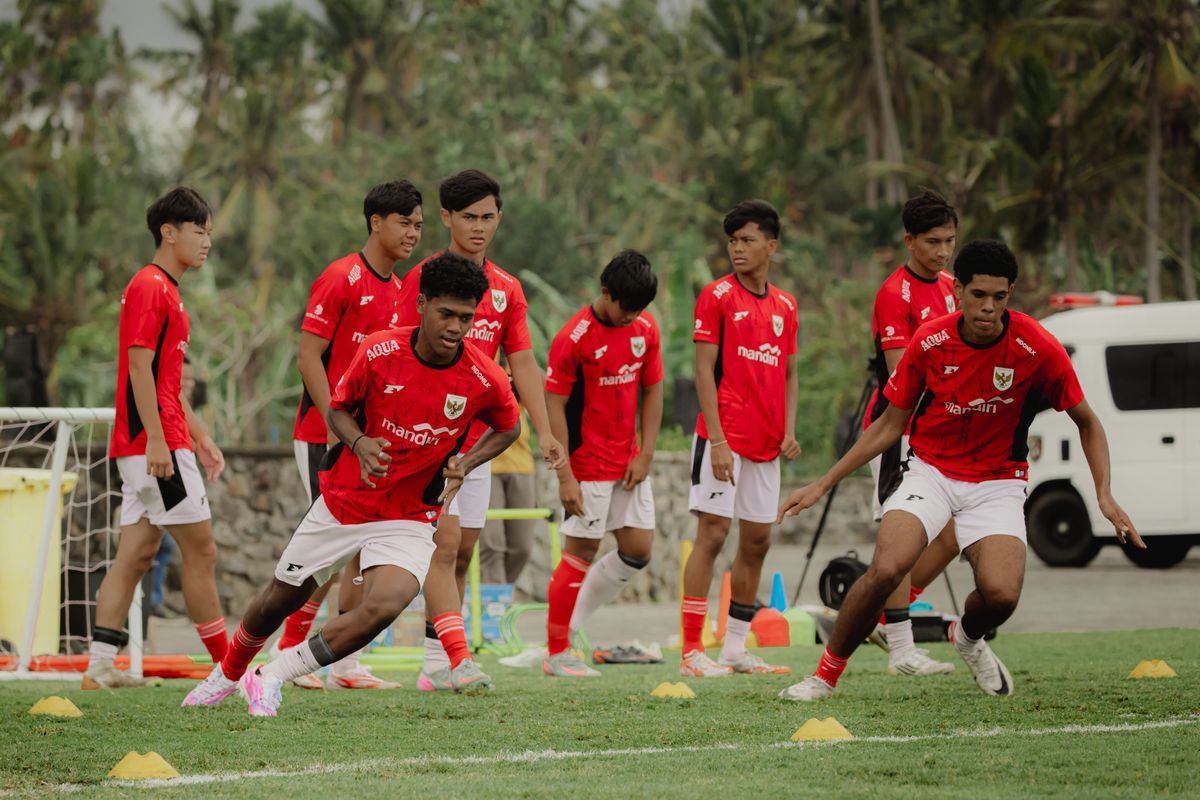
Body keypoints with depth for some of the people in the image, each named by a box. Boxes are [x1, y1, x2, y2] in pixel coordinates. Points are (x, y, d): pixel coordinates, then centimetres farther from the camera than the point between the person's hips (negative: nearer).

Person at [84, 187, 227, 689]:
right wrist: (157, 440, -22)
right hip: (155, 444, -10)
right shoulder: (151, 287, -11)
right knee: (201, 549, -5)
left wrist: (200, 437, 25)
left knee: (136, 554, 6)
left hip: (155, 444, 10)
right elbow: (140, 368, -17)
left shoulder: (166, 291, 21)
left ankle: (100, 665, 3)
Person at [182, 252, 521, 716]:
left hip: (409, 518, -1)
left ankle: (272, 678, -11)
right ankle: (228, 674, 47)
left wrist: (463, 464, -10)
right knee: (277, 602, 14)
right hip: (342, 503, 1)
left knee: (383, 607, -28)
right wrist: (359, 443, -19)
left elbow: (507, 429, 8)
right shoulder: (379, 351, -14)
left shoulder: (485, 379, -14)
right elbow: (338, 408, 2)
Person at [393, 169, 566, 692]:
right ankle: (454, 660, -22)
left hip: (476, 440, 6)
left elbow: (522, 361, 9)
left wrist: (544, 431, -2)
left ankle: (435, 664, 14)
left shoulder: (506, 289, 11)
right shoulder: (424, 277, -6)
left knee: (463, 553, 7)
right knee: (445, 544, -15)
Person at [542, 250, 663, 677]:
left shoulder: (645, 327, 3)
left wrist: (645, 455, 2)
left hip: (629, 463, 7)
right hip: (588, 464, -6)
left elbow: (652, 390, 11)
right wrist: (565, 478, -16)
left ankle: (569, 622, 18)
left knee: (638, 552, 4)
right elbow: (554, 406, -14)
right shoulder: (574, 338, -16)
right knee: (580, 553, -4)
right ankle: (557, 653, 6)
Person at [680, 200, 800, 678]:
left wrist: (788, 431, 4)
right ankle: (692, 652, -9)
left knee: (757, 541, 8)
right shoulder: (717, 296, -4)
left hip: (766, 443, 6)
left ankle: (735, 649, 16)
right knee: (712, 535, -9)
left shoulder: (785, 306, 12)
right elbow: (704, 370, -8)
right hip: (724, 437, -6)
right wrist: (718, 440, -16)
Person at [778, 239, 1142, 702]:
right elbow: (891, 424, 4)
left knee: (1001, 594, -24)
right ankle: (826, 674, -7)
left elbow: (1087, 424, 0)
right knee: (886, 568, -26)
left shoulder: (1039, 350, -15)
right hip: (931, 469, 0)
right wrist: (824, 484, 2)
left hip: (997, 481, 0)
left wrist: (1104, 496, -13)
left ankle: (969, 638, 15)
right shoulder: (929, 342, -10)